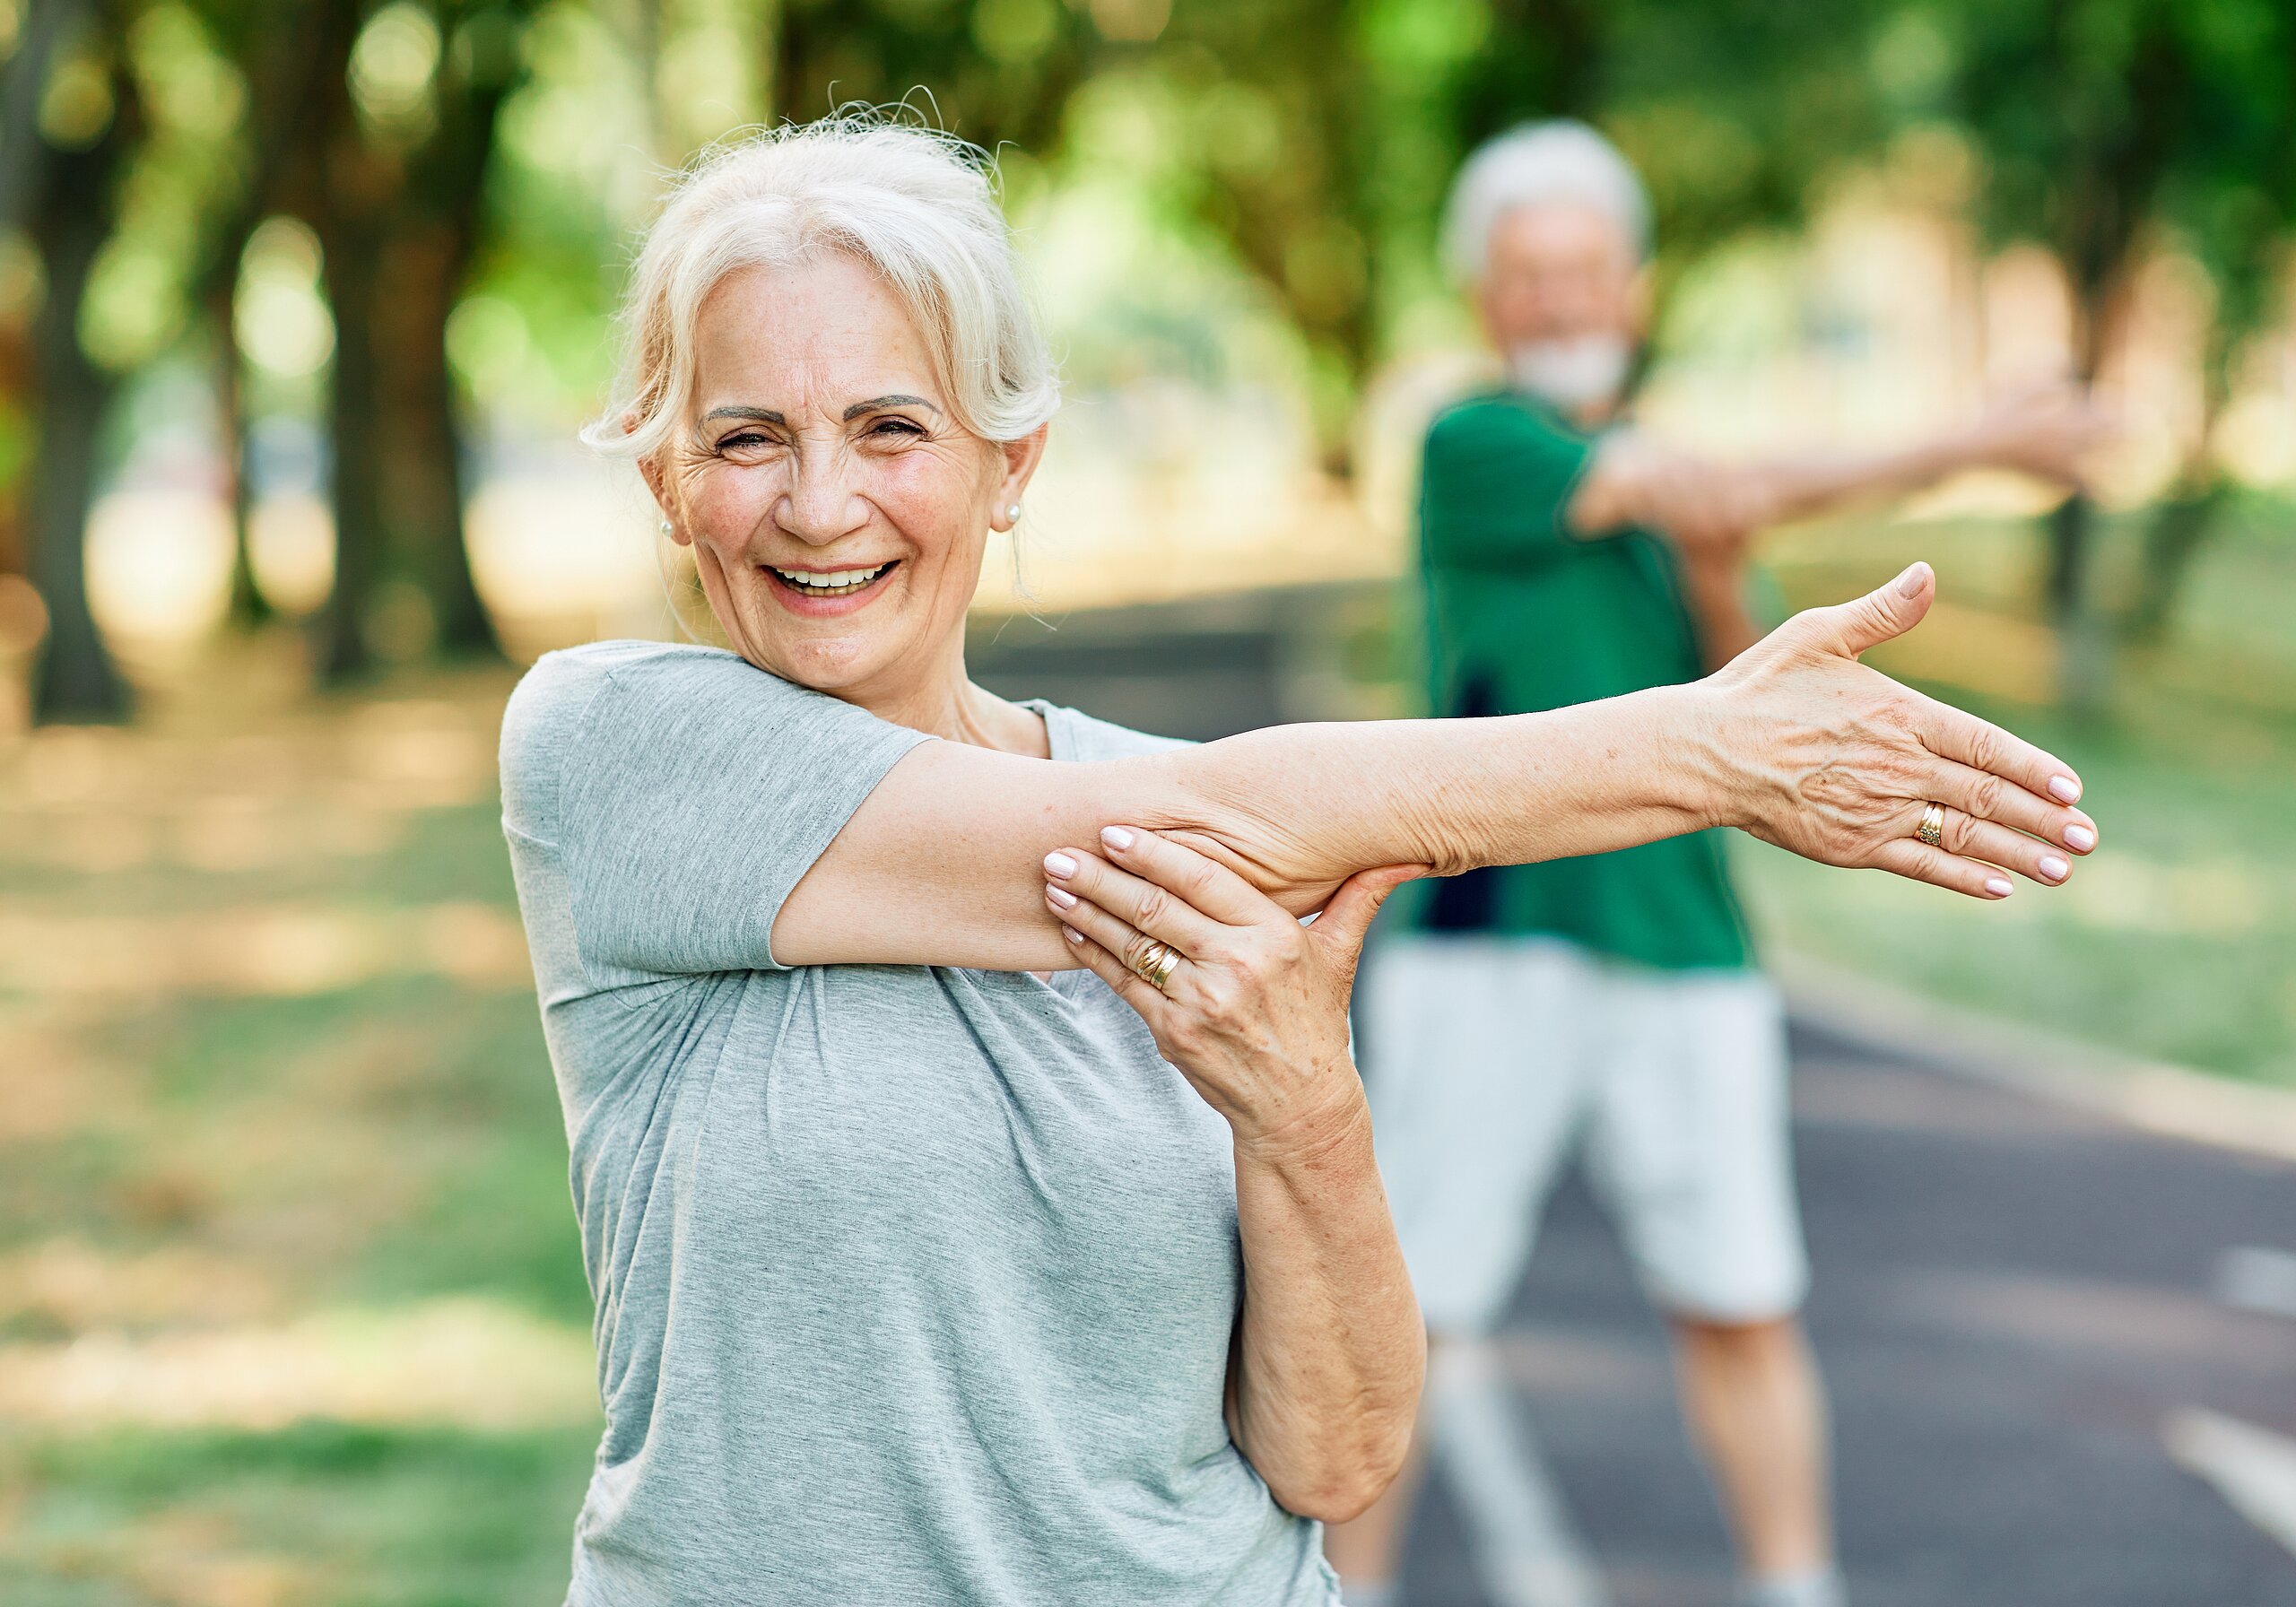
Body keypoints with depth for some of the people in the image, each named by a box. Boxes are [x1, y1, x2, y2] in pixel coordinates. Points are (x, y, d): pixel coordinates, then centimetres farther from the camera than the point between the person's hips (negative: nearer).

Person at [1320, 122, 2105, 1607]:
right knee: (1402, 1306, -2)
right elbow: (1725, 498, -15)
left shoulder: (1667, 479, 16)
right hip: (1492, 942, -5)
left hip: (1686, 948, 5)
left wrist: (1720, 588, -7)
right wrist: (1978, 447, -13)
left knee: (1744, 1306, 6)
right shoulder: (1472, 446, -5)